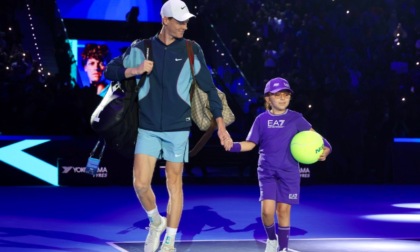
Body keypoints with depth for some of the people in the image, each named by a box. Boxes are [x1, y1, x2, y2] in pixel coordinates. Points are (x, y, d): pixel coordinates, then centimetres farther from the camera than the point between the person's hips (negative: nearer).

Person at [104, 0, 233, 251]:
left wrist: (221, 126, -1)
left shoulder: (192, 50, 0)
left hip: (178, 129, -1)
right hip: (148, 129, 1)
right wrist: (134, 70, -13)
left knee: (174, 184, 3)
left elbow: (210, 88, 3)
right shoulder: (141, 48, 2)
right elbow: (110, 71, 7)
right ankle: (156, 221, 23)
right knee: (140, 183, -6)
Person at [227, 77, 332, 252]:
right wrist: (233, 146, -15)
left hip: (289, 172, 0)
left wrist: (324, 150, -23)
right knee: (267, 210, -11)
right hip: (267, 172, 0)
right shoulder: (261, 120, 2)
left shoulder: (296, 119, -1)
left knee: (283, 210, 0)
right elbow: (250, 144, 3)